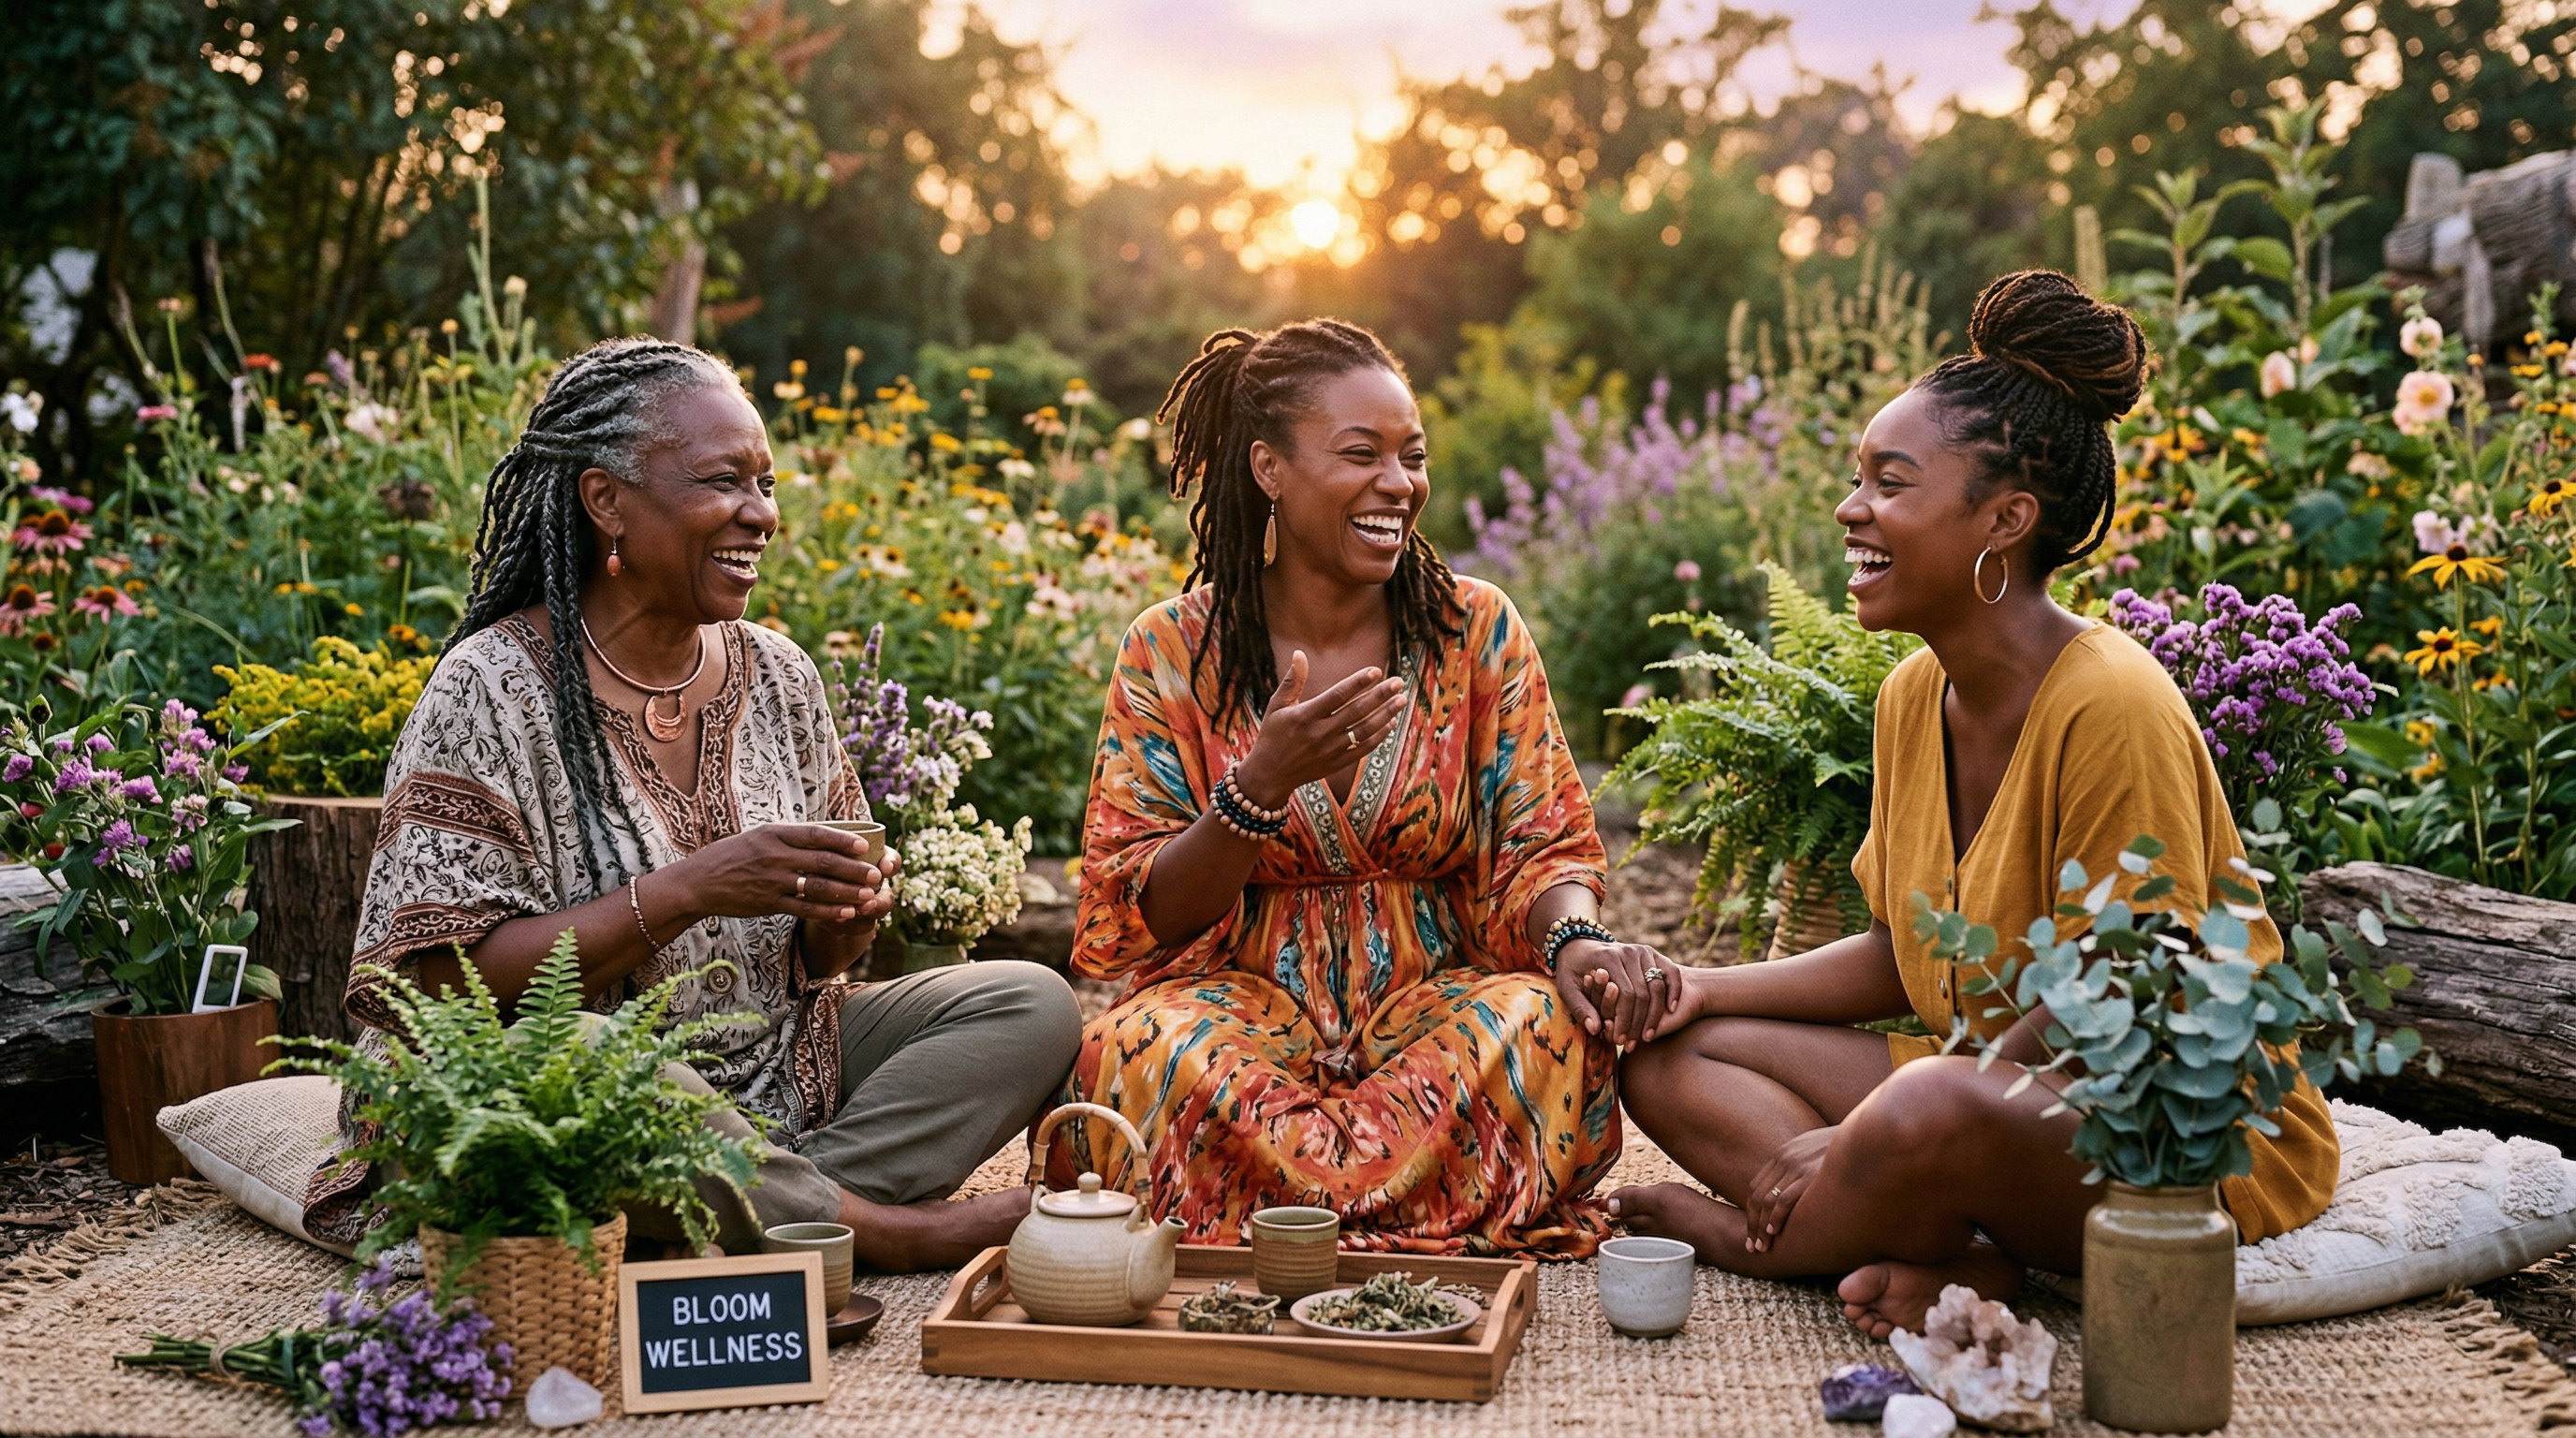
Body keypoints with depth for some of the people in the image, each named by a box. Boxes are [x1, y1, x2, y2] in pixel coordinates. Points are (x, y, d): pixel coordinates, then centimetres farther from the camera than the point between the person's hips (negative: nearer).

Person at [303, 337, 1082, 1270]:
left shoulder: (778, 677, 7)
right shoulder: (496, 688, -11)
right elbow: (444, 982, -17)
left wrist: (838, 928, -12)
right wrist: (685, 892, -26)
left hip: (775, 1075, 6)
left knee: (1033, 1003, -8)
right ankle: (887, 1229, -17)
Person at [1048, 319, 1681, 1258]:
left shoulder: (1476, 632, 3)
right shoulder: (1173, 651, -1)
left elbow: (1543, 847, 1)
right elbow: (1141, 915, -3)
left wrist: (1576, 938, -23)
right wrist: (1261, 785, -21)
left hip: (1432, 993, 1)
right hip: (1241, 996, -1)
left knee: (1554, 1023, -31)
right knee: (1145, 1047, -34)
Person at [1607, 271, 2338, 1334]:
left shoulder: (2110, 706, -22)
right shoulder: (1912, 695, 3)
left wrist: (1857, 1143, -21)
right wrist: (1706, 988, 0)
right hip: (1999, 1089, 8)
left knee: (1933, 1104, -39)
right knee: (1665, 1054, -2)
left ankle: (1738, 1236, -8)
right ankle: (1957, 1263, -20)